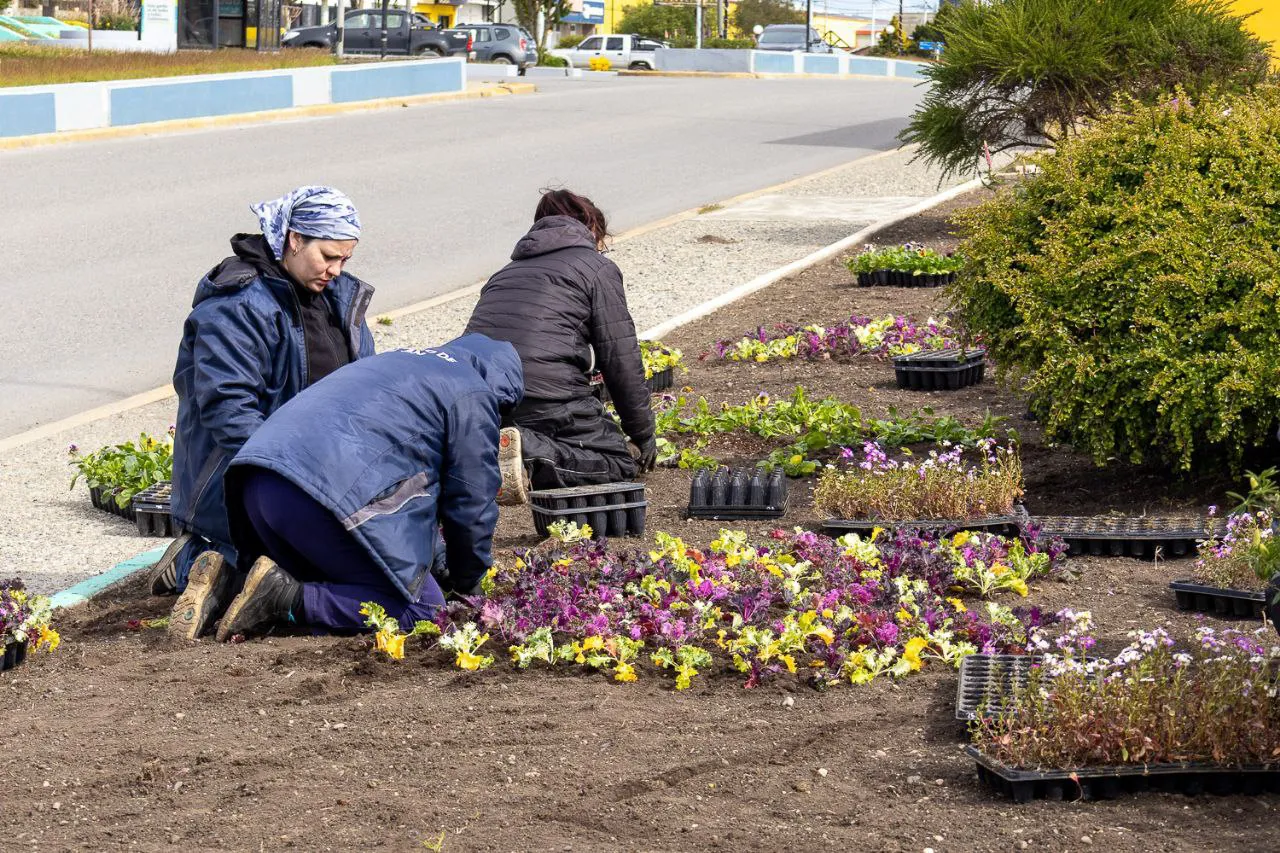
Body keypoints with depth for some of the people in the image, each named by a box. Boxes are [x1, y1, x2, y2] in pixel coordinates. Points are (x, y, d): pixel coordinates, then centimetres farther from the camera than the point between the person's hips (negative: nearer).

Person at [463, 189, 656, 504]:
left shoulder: (506, 272, 30)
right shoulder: (599, 268, 11)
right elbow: (622, 360, 6)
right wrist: (643, 436, 15)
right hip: (546, 395, -7)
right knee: (621, 461, 5)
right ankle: (531, 456, -21)